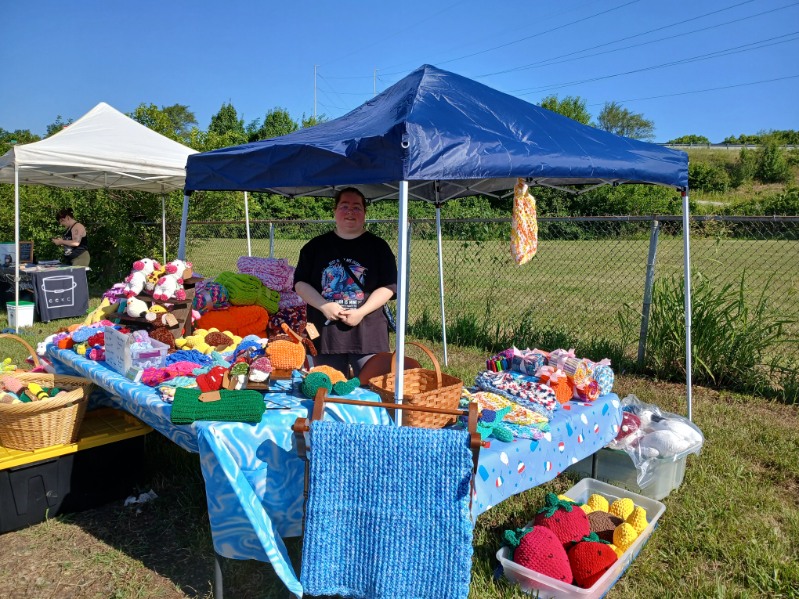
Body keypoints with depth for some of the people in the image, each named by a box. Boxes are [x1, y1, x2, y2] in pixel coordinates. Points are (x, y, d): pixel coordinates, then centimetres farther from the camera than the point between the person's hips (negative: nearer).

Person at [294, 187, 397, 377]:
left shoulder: (378, 246, 5)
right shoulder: (315, 246, 10)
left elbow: (388, 287, -2)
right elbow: (300, 283, 7)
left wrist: (361, 312, -14)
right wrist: (324, 306, -9)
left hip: (367, 335, -1)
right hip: (325, 333, 2)